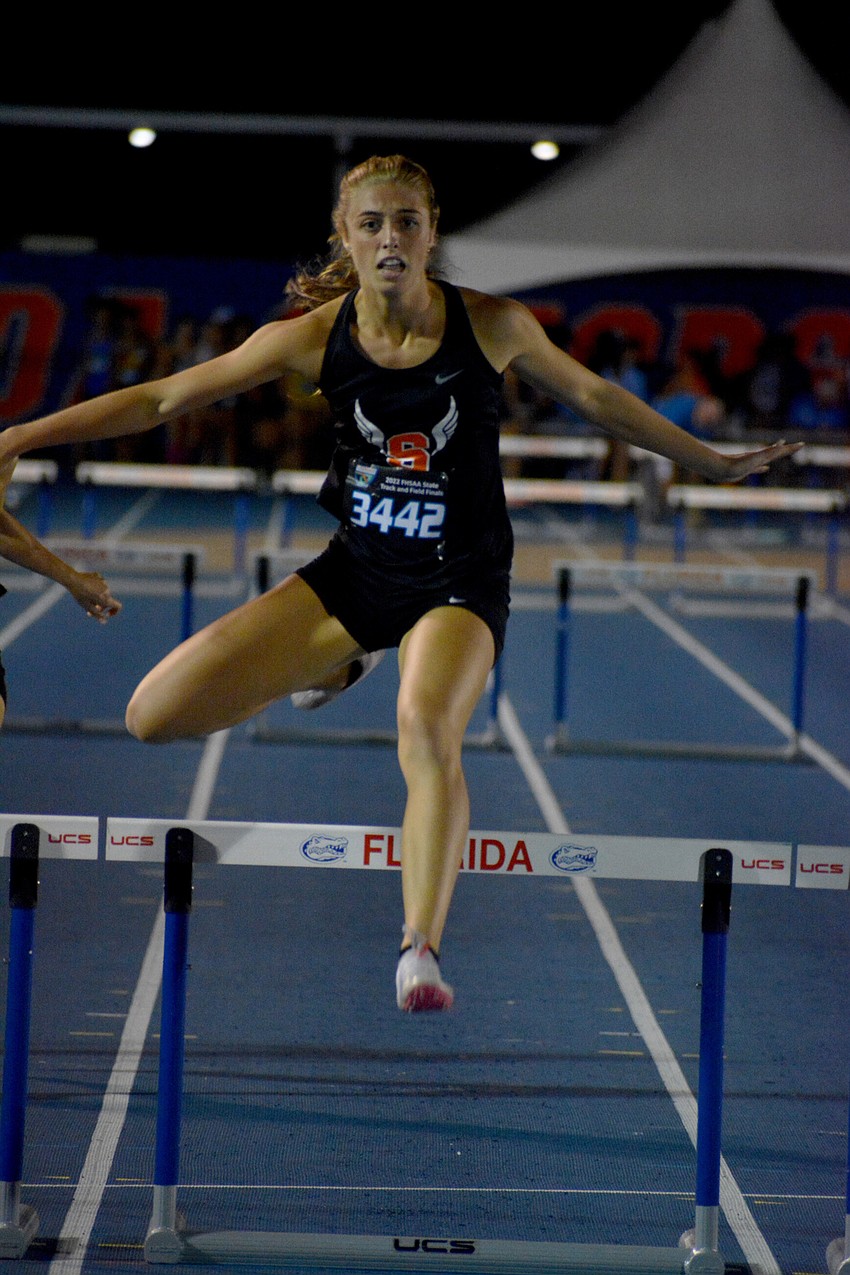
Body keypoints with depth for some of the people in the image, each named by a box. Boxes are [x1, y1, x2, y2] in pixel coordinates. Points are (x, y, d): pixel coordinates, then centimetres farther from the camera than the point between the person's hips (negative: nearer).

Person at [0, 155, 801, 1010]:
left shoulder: (492, 325, -8)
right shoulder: (316, 336, -7)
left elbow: (597, 400, 9)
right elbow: (163, 399, -3)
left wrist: (717, 464, 16)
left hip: (458, 580, -3)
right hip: (354, 571, 3)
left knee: (426, 730, -36)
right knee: (154, 716, -5)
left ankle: (420, 954, -41)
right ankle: (337, 669, 22)